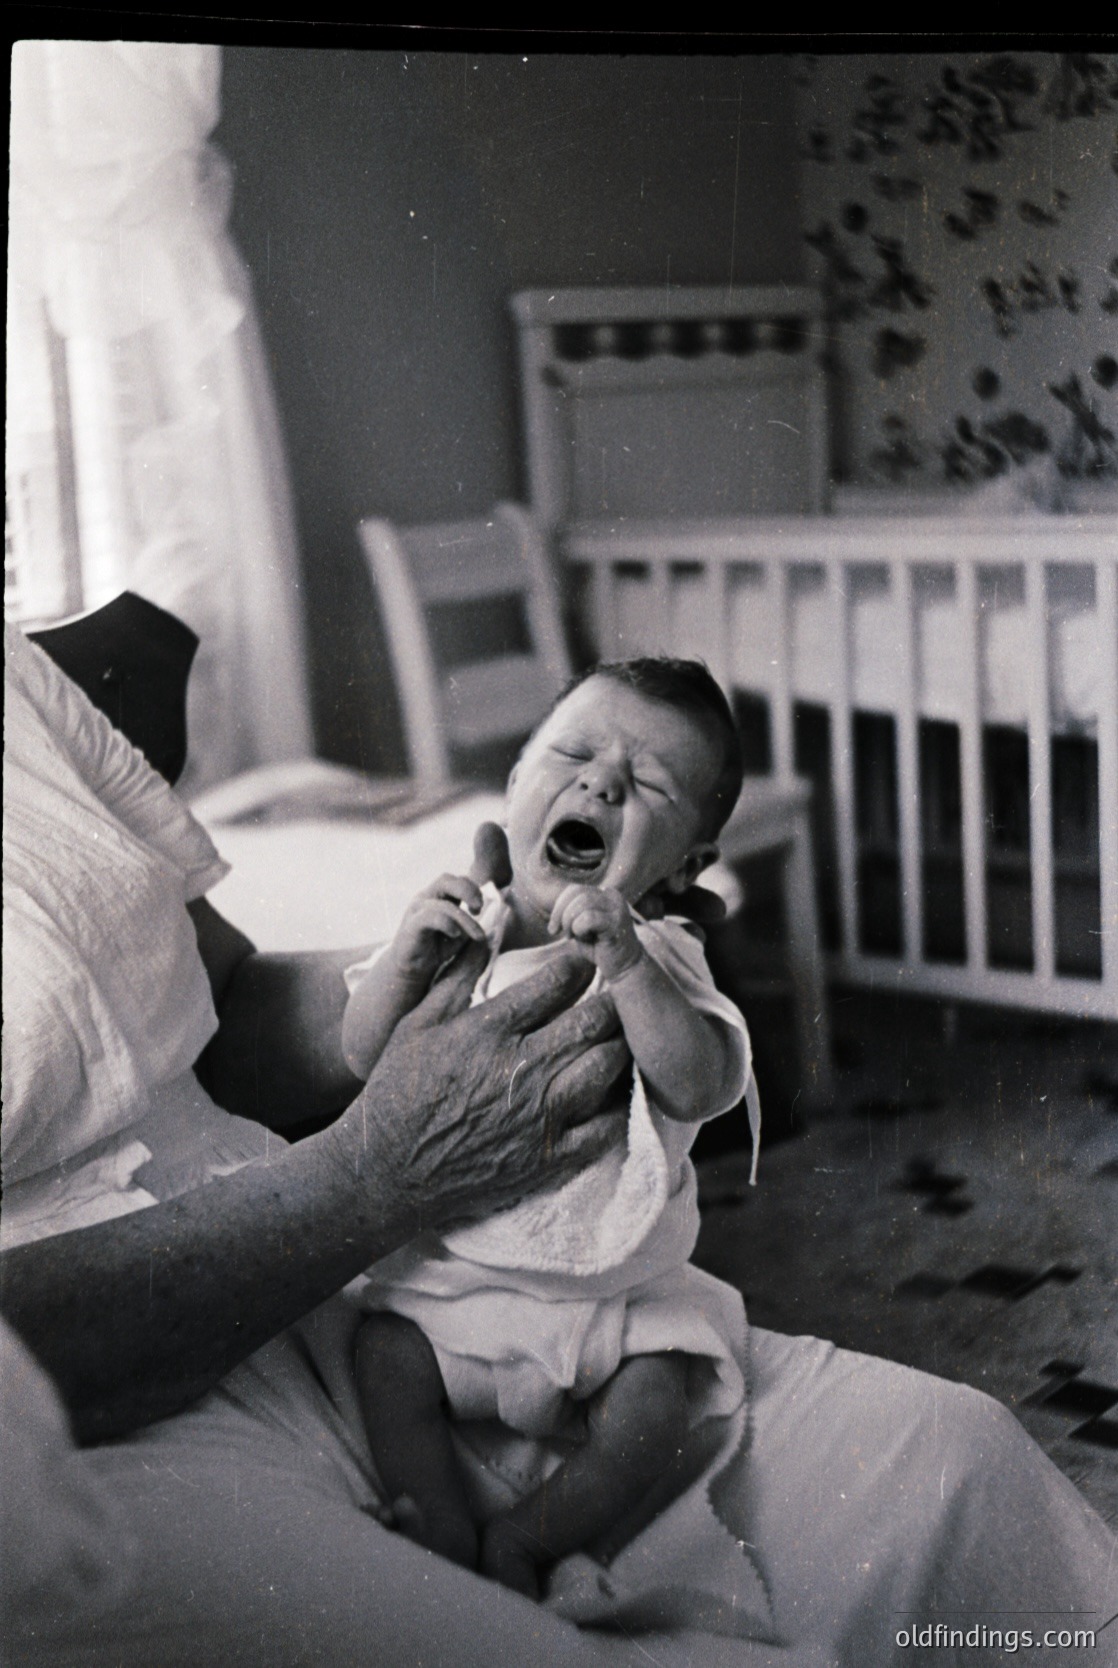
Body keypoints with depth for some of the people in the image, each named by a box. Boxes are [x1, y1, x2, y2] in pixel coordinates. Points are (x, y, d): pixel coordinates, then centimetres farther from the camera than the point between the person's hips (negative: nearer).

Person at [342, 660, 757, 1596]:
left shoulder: (658, 962, -8)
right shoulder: (462, 934, -2)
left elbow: (700, 1088, -25)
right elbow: (365, 1057, -4)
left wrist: (624, 964, -36)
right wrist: (408, 955, -21)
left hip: (620, 1289, -1)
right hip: (458, 1267, 2)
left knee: (654, 1407, -18)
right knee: (389, 1353, -17)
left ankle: (519, 1544, -4)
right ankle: (447, 1540, -5)